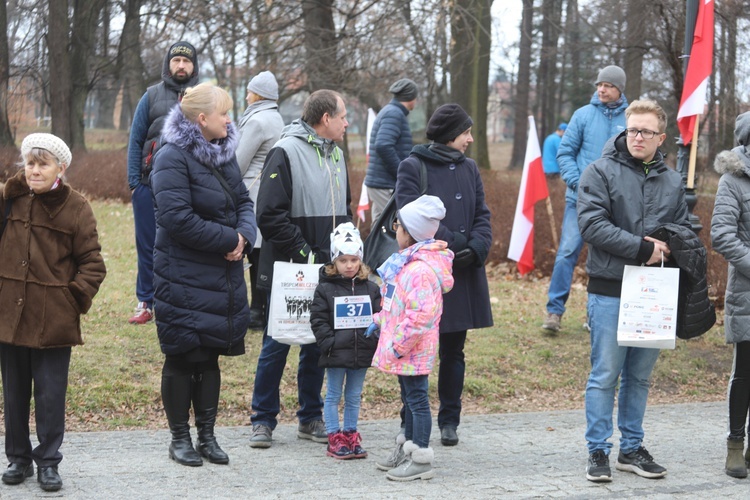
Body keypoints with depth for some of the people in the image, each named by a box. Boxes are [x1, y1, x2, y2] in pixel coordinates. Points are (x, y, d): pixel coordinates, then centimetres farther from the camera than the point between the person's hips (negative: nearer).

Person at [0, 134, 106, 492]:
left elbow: (92, 263, -1)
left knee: (50, 395, 3)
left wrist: (77, 296, -10)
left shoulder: (75, 207, -4)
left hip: (53, 320, -3)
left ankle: (48, 462, 14)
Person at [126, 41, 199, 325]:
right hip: (151, 184, 1)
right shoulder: (152, 96, 8)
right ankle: (145, 303, 13)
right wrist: (133, 182, -1)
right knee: (147, 245, 5)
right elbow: (135, 141, 7)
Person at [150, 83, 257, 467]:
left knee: (210, 357, 13)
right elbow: (177, 219, -23)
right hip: (184, 279, -7)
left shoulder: (223, 154, 11)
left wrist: (244, 236, -7)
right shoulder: (173, 158, -15)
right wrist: (229, 239, -17)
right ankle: (180, 439, 15)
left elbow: (244, 202, 15)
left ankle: (207, 436, 22)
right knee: (182, 359, 2)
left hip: (223, 276, 7)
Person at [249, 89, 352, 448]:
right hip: (289, 273, -7)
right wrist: (305, 253, -18)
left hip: (327, 273, 7)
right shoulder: (286, 152, -12)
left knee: (319, 344, 12)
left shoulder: (335, 154, 13)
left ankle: (311, 418, 22)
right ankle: (263, 420, 12)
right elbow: (270, 216, -18)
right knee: (276, 344, 1)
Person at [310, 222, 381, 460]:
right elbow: (318, 320, -6)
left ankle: (351, 435, 21)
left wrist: (375, 342, -5)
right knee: (333, 396, 5)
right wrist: (329, 344, -14)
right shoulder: (325, 288, -3)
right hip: (336, 353, -3)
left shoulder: (371, 288, 5)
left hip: (362, 352, 3)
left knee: (354, 397, 12)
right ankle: (335, 438, 10)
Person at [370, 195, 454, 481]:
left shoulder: (420, 269, -26)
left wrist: (398, 345, -25)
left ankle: (421, 460, 4)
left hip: (413, 349, -11)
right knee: (409, 397, 20)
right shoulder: (406, 261, 10)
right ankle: (407, 449, 33)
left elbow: (421, 315, -31)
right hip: (403, 347, 11)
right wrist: (379, 320, 21)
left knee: (417, 398, -3)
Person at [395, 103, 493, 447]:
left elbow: (482, 216, 8)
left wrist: (476, 248, -11)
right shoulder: (413, 167, -6)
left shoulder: (469, 168, 11)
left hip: (464, 276, 5)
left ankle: (449, 421, 21)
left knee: (454, 351, 12)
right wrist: (454, 244, -18)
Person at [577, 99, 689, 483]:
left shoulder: (672, 182, 11)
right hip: (609, 291, -4)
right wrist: (642, 248, -16)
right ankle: (598, 451, 7)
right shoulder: (600, 172, -4)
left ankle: (632, 448, 22)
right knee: (605, 375, -1)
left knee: (640, 376, 12)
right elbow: (592, 225, -14)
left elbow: (684, 232, 17)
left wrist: (668, 248, -5)